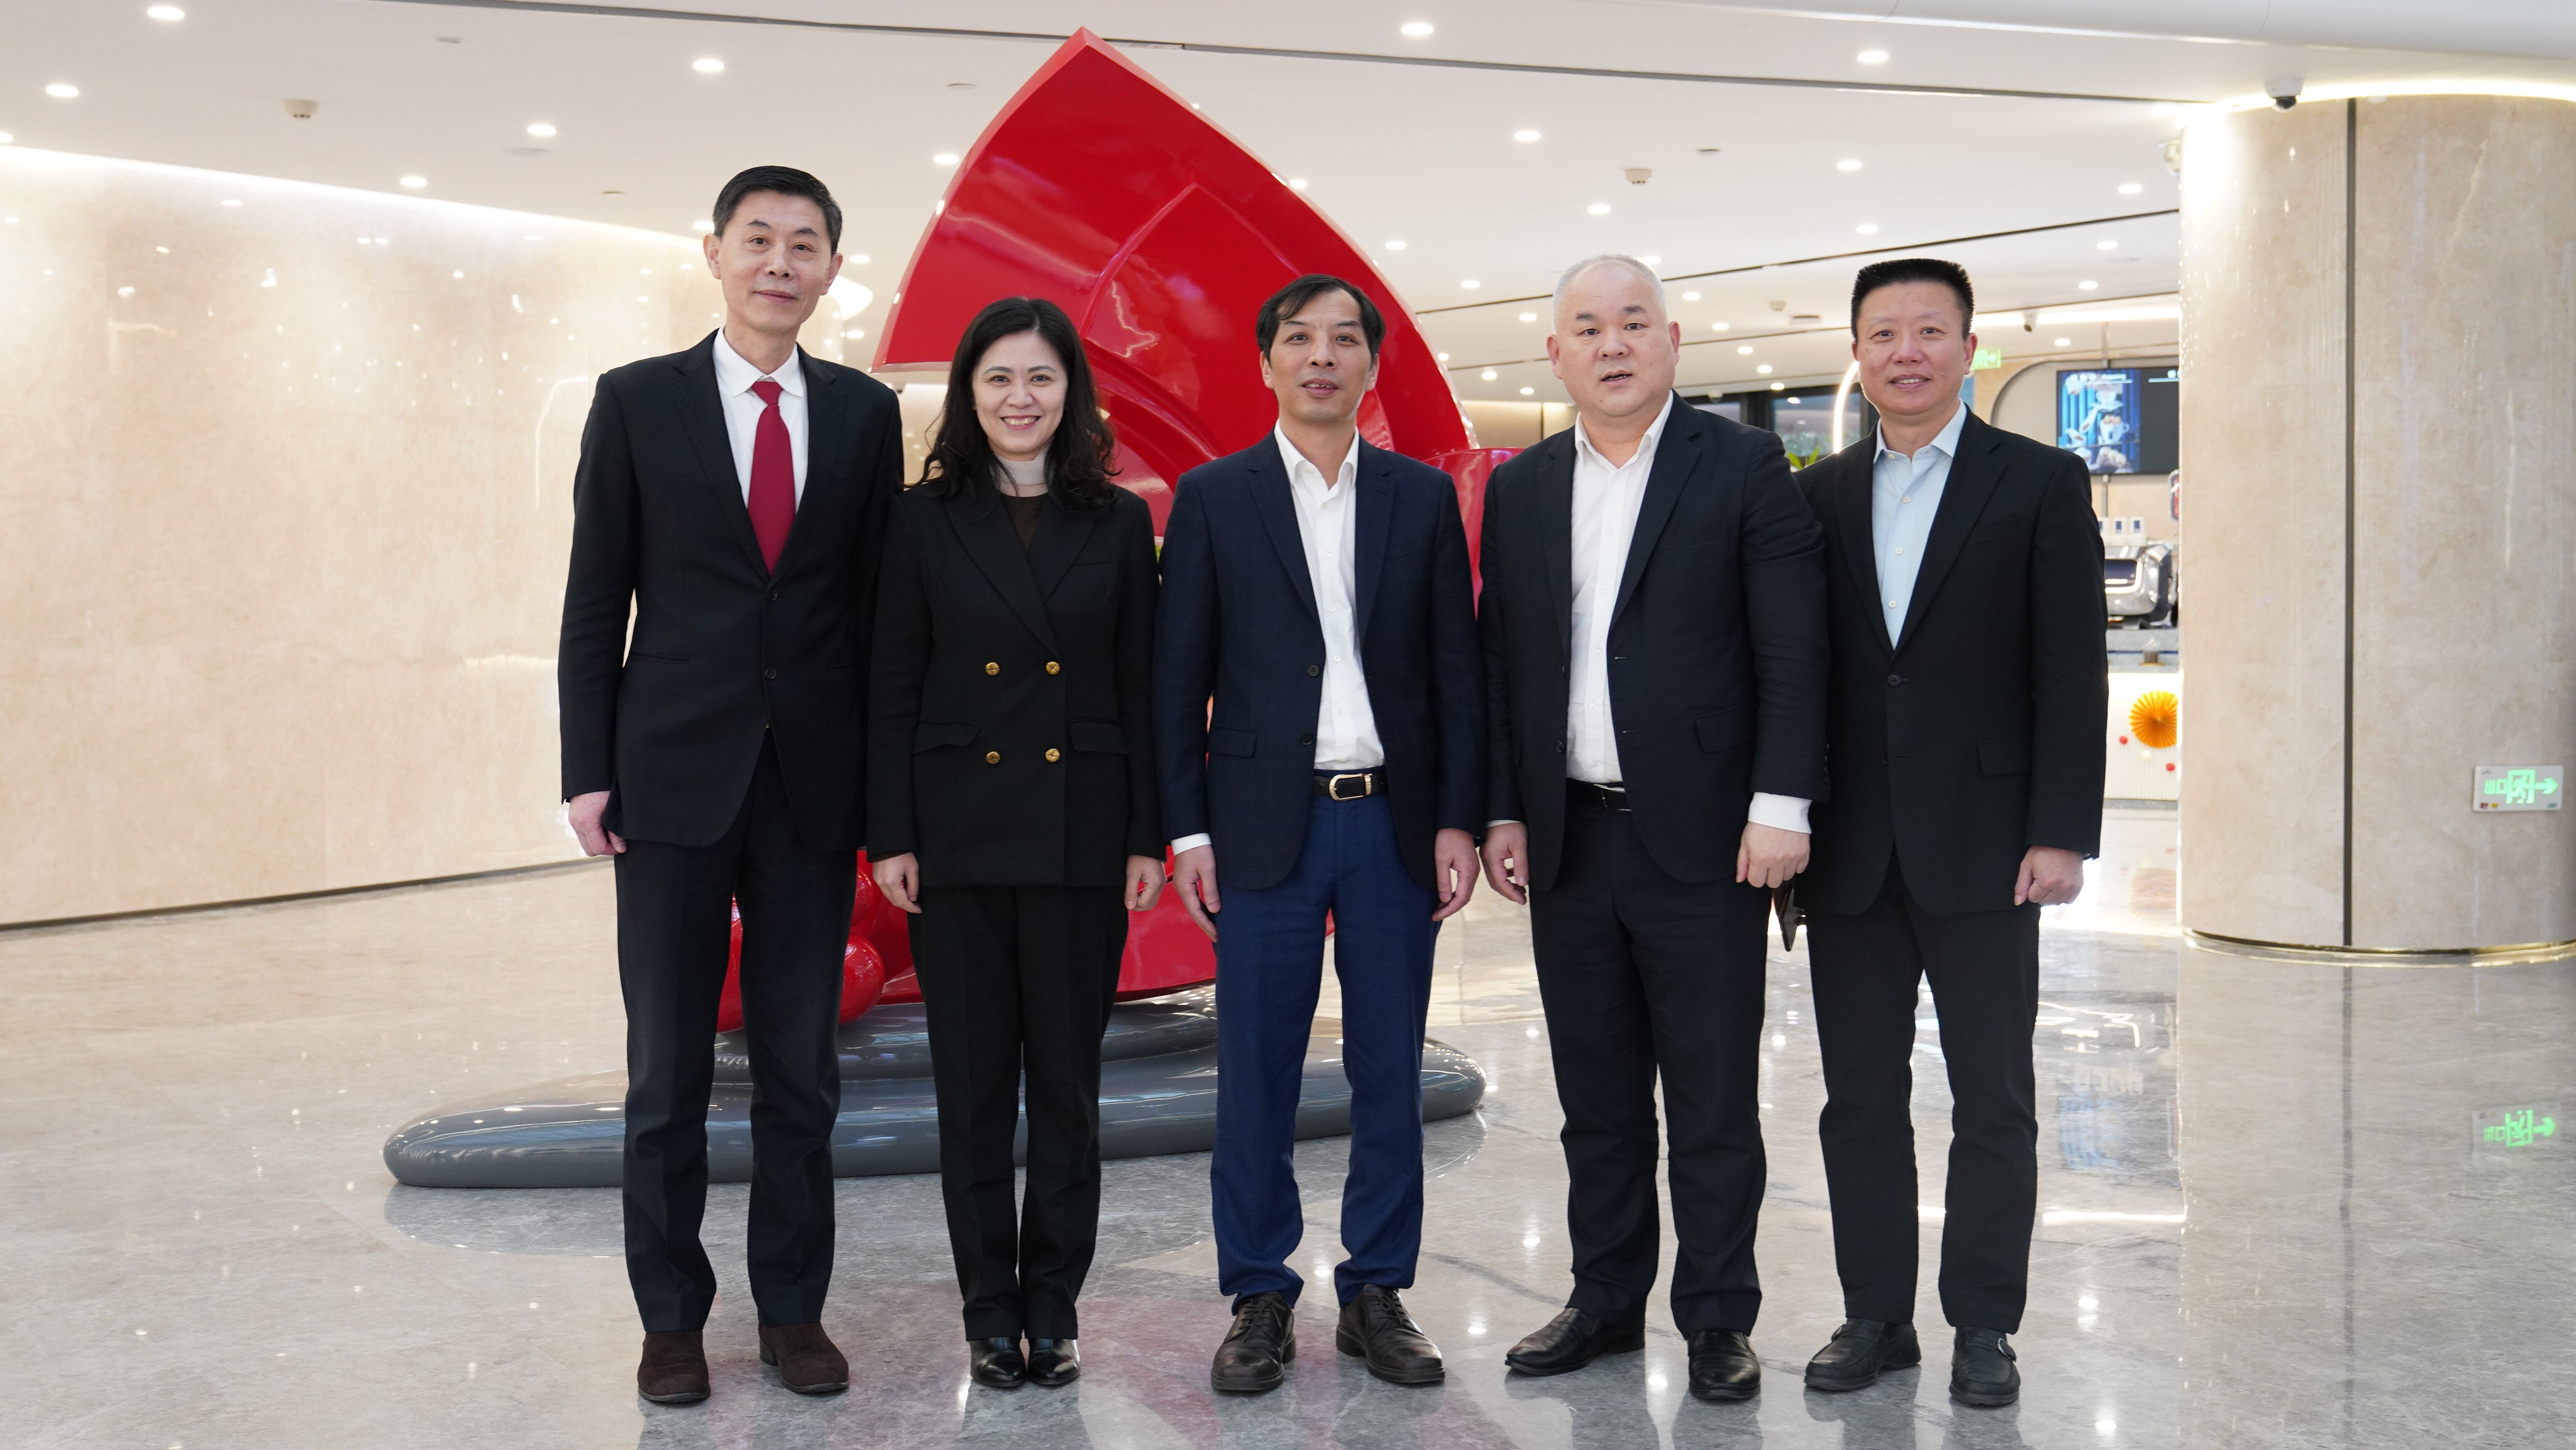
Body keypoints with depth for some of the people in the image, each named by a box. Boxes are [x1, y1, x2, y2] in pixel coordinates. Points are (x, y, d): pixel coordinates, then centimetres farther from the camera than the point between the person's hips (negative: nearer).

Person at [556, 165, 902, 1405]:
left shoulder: (865, 412, 7)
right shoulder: (638, 400, 2)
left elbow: (874, 600, 8)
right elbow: (596, 600, 1)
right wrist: (589, 770, -4)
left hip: (814, 780, 2)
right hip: (674, 776, -1)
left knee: (802, 1066, 8)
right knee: (667, 1068, 6)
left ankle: (793, 1308, 21)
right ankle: (671, 1315, 19)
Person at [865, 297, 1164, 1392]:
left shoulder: (1118, 525, 5)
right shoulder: (925, 520, 3)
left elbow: (1141, 692, 4)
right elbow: (891, 692, 2)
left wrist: (1146, 837, -1)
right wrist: (891, 835, -5)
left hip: (1079, 837, 1)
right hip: (959, 833, 0)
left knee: (1067, 1080, 6)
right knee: (973, 1082, 6)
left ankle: (1054, 1307, 20)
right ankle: (990, 1311, 19)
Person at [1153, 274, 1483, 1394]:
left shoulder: (1424, 497, 8)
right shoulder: (1212, 497, 3)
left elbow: (1455, 669, 7)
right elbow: (1178, 676, 2)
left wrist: (1457, 820, 0)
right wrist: (1187, 829, -4)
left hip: (1396, 826, 2)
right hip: (1266, 828, -1)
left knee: (1389, 1072, 7)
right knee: (1256, 1078, 3)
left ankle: (1376, 1294, 20)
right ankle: (1260, 1301, 16)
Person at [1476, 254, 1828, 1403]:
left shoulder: (1745, 468, -2)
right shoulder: (1519, 490, 11)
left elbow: (1793, 650, -6)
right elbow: (1499, 662, 12)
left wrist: (1779, 805, -13)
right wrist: (1501, 811, 7)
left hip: (1700, 839, -4)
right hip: (1568, 842, 4)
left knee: (1712, 1100, 4)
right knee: (1595, 1097, 13)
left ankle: (1718, 1319, 17)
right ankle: (1606, 1302, 26)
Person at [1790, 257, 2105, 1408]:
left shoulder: (2041, 484, 1)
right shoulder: (1816, 498, 10)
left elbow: (2072, 674, -4)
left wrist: (2061, 834, -10)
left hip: (1980, 850, -3)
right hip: (1849, 854, 3)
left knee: (1993, 1102, 5)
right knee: (1860, 1097, 9)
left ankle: (1984, 1325, 17)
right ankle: (1875, 1314, 21)